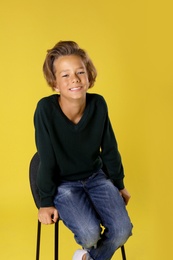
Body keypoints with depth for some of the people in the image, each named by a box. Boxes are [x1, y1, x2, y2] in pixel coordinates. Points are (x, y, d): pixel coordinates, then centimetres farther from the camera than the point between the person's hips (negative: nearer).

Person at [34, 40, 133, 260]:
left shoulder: (98, 104, -12)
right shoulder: (46, 109, -23)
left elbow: (110, 150, 1)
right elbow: (47, 160, -16)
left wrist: (119, 185, 11)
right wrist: (47, 202, -8)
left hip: (96, 177, 4)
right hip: (64, 184, -3)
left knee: (122, 230, -15)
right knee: (90, 233, -23)